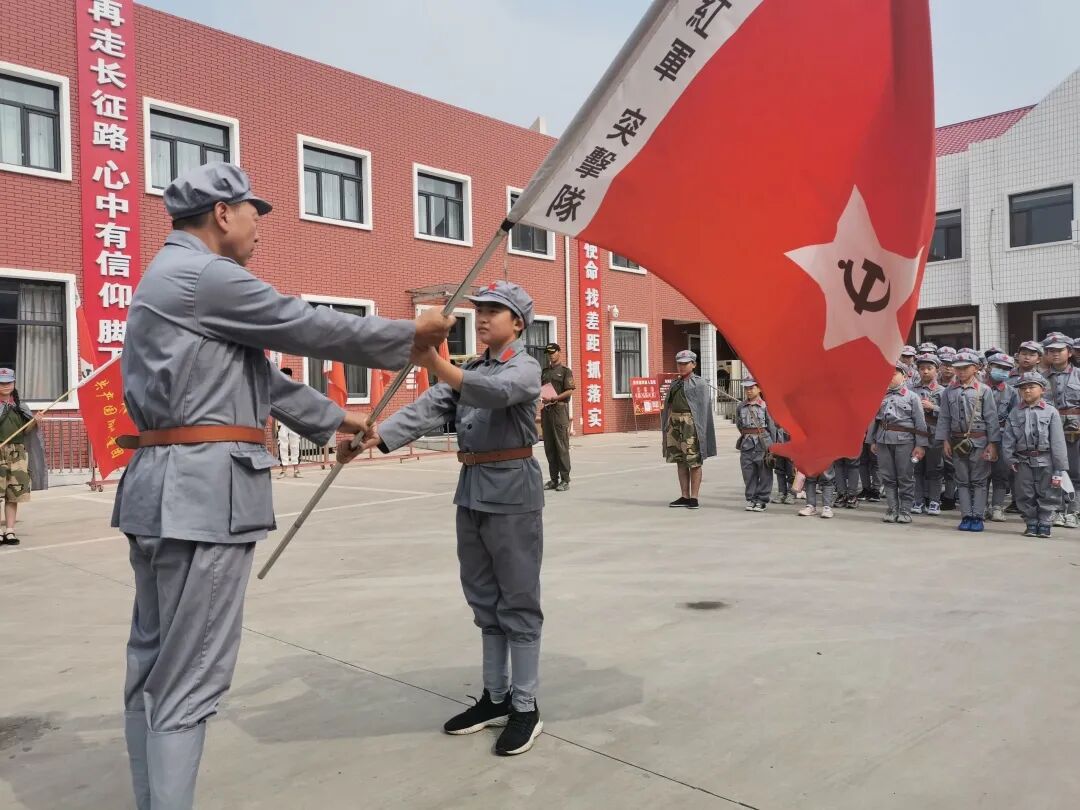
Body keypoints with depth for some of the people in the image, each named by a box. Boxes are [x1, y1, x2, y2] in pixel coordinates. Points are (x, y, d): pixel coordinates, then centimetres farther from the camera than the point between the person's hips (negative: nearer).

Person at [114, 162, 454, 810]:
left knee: (154, 665, 16)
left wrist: (335, 419, 29)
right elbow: (314, 328, -8)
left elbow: (261, 376, 24)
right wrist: (412, 334, 5)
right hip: (203, 492, -11)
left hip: (165, 488, 11)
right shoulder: (205, 275, -12)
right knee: (190, 679, -4)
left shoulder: (174, 279, 21)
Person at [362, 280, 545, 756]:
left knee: (518, 602, 1)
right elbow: (428, 409, -1)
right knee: (484, 601, 15)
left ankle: (525, 708, 13)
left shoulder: (525, 368, -8)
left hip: (512, 491, -7)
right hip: (472, 490, 8)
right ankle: (496, 697, 28)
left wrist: (436, 366, -46)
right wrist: (378, 435, -17)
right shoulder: (471, 370, 13)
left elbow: (493, 393, -31)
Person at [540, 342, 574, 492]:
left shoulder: (565, 371, 3)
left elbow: (570, 391, -7)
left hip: (560, 408, -6)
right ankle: (554, 478, 12)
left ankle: (565, 480, -4)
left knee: (562, 445, -7)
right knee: (549, 446, 5)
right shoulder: (544, 372, 20)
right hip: (546, 410, 6)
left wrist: (555, 398, -19)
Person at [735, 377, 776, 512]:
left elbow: (772, 426, -2)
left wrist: (771, 445, -4)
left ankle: (762, 500, 10)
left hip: (762, 443, -3)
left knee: (764, 473, 2)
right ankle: (751, 499, 15)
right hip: (746, 444, 3)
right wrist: (746, 436, 14)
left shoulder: (765, 406, -4)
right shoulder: (740, 407, 7)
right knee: (748, 473, 6)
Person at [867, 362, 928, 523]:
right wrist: (872, 441, 12)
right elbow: (874, 419, 16)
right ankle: (891, 510, 13)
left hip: (904, 440, -3)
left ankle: (905, 511, 10)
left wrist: (920, 445, -6)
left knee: (905, 478, 2)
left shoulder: (912, 397, 3)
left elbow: (920, 422, 0)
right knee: (888, 477, 6)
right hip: (883, 440, 3)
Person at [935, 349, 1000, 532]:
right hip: (957, 441, 3)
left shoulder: (983, 390, -2)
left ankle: (977, 517, 6)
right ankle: (966, 516, 12)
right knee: (963, 481, 7)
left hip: (979, 441, -3)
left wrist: (992, 443, -7)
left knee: (979, 481, 2)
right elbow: (944, 418, 7)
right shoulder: (949, 392, 6)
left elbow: (991, 418, -4)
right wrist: (944, 440, 1)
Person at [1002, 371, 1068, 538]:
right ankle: (1031, 523, 20)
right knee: (1025, 495, 8)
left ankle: (1044, 523, 17)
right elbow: (1008, 438, 5)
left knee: (1047, 494, 5)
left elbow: (1058, 441, -3)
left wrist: (1059, 469, -6)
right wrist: (1010, 458, -6)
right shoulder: (1015, 413, 6)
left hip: (1045, 461, -2)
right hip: (1023, 461, 2)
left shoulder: (1051, 412, -1)